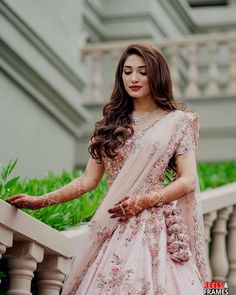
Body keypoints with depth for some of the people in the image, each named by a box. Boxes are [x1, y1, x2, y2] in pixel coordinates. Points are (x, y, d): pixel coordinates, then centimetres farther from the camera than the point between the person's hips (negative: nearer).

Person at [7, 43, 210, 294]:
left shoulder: (176, 122, 6)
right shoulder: (110, 123, 15)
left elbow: (187, 181, -1)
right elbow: (89, 179, 13)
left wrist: (144, 200, -12)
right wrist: (42, 201, 7)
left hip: (155, 227, -3)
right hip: (112, 230, 3)